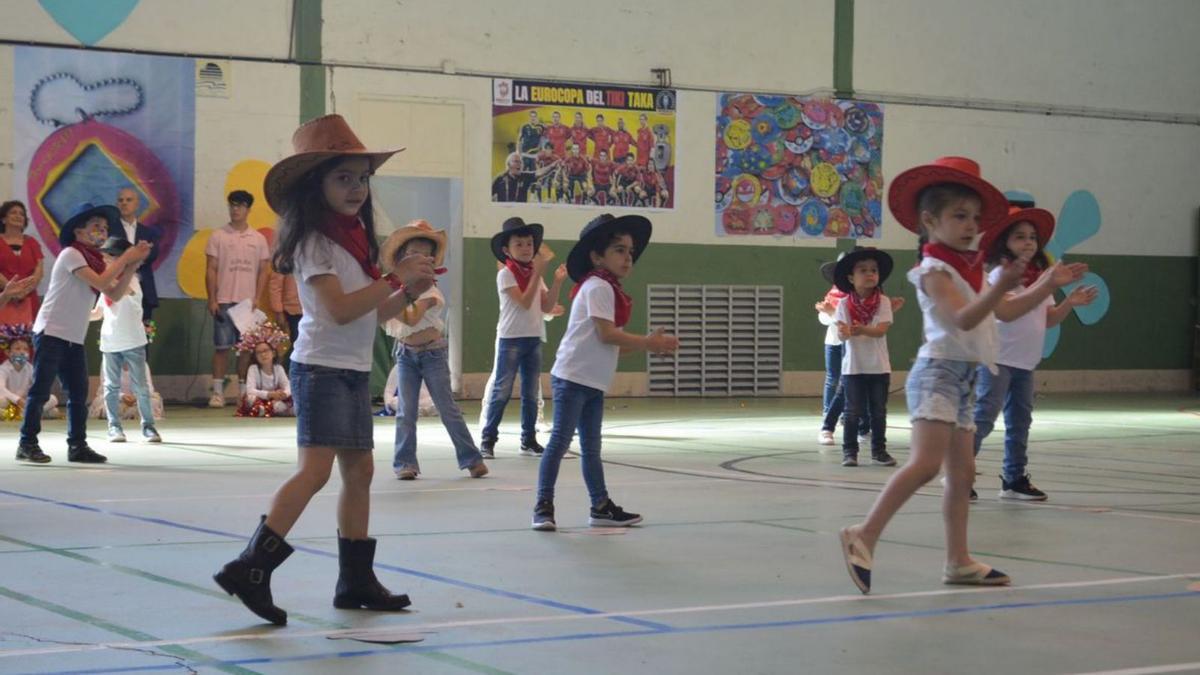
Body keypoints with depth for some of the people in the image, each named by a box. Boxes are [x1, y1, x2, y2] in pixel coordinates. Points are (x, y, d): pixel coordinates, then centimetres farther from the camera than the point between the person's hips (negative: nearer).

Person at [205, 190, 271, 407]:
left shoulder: (259, 239, 8)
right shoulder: (218, 237, 3)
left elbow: (263, 271, 8)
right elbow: (211, 270, 1)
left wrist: (257, 298, -2)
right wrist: (212, 299, -6)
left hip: (248, 301, 2)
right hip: (224, 301, -2)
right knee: (221, 346, -2)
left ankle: (243, 391, 10)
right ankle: (218, 392, 0)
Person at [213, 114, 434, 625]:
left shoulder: (355, 238, 15)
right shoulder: (313, 241, -11)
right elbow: (341, 309, -22)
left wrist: (409, 294, 3)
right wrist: (396, 278, -19)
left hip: (354, 370, 9)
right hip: (322, 368, -9)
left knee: (359, 469, 10)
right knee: (315, 469, -16)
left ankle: (357, 581, 16)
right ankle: (250, 568, -18)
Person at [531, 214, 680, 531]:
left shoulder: (610, 290, 19)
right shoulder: (598, 287, -12)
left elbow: (611, 344, 16)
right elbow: (607, 334, -19)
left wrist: (649, 344, 5)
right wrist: (649, 343, -13)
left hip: (593, 383, 10)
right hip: (572, 377, -10)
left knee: (591, 447, 14)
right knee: (560, 441, -7)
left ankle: (601, 507, 19)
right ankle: (544, 506, -4)